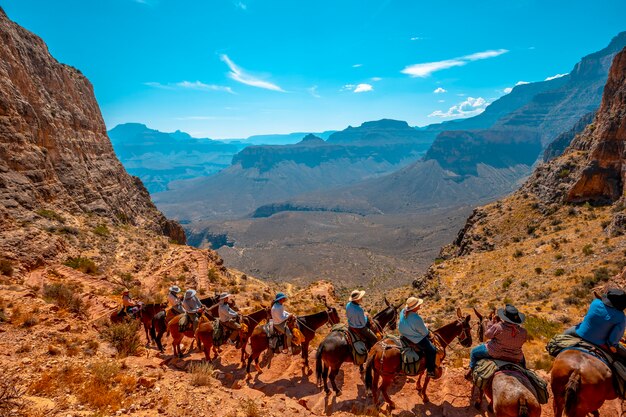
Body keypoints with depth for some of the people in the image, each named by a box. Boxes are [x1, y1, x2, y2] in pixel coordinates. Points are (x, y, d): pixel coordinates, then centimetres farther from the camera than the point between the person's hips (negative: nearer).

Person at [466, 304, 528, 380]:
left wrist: (492, 322, -3)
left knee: (474, 352, 20)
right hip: (515, 358, 4)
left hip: (495, 353, -4)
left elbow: (487, 335, -12)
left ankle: (471, 371, 23)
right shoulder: (523, 332, -15)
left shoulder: (498, 327, -28)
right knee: (522, 361, 41)